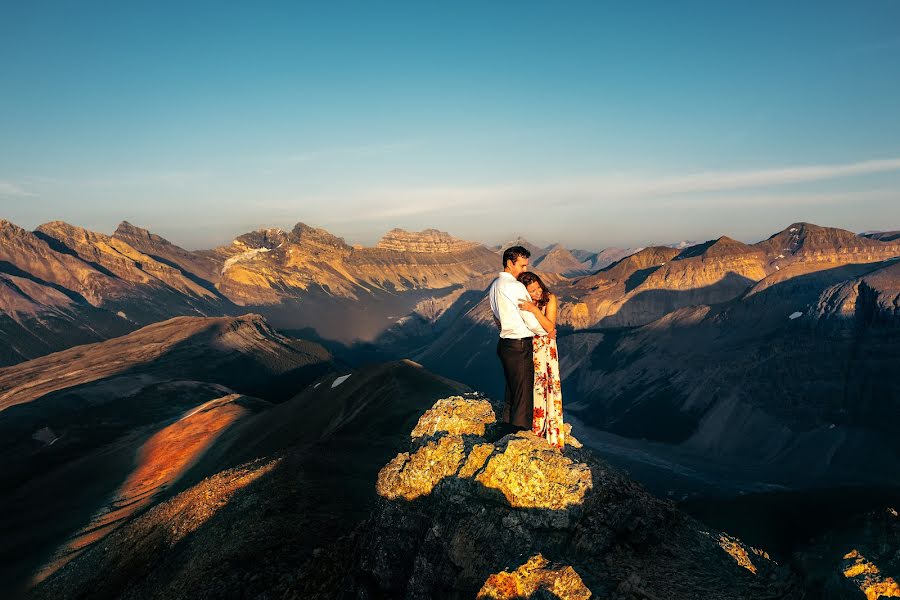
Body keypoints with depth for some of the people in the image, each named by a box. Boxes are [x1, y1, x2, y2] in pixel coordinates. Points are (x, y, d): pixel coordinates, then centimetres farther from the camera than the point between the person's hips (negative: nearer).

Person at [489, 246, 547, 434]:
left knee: (511, 390, 20)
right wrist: (547, 331, 1)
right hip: (520, 346, -9)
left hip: (505, 342, 9)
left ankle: (508, 430, 32)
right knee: (524, 393, 1)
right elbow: (532, 321, -16)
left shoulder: (494, 286, 10)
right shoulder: (516, 287, -18)